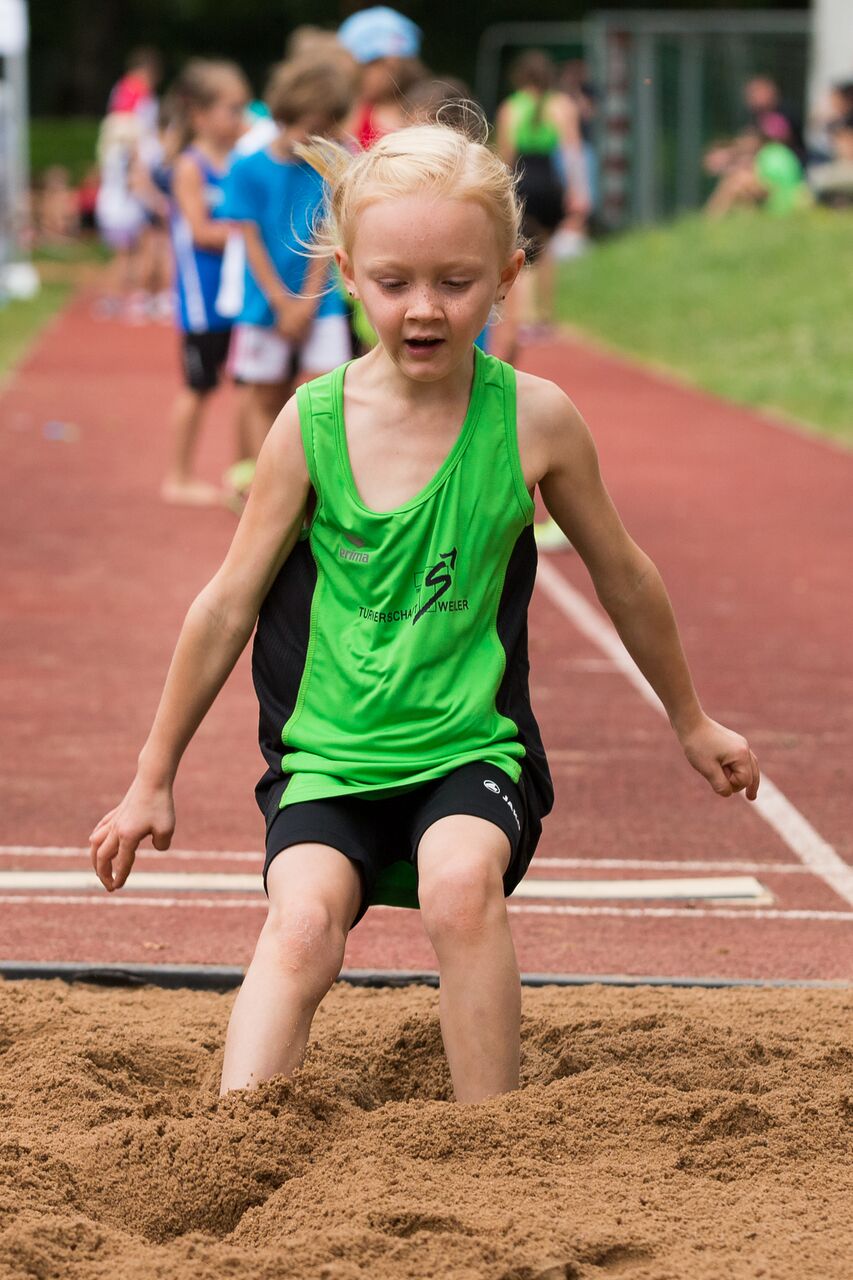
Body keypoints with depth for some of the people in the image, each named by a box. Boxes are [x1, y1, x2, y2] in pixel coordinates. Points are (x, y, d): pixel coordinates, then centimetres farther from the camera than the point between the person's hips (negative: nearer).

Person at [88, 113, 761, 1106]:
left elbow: (621, 576, 11)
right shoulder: (313, 424, -6)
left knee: (461, 884, -29)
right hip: (329, 758, 1)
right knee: (304, 921, -25)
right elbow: (229, 603, 3)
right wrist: (154, 777, 9)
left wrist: (690, 722, 23)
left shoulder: (533, 420, -6)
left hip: (472, 748, 0)